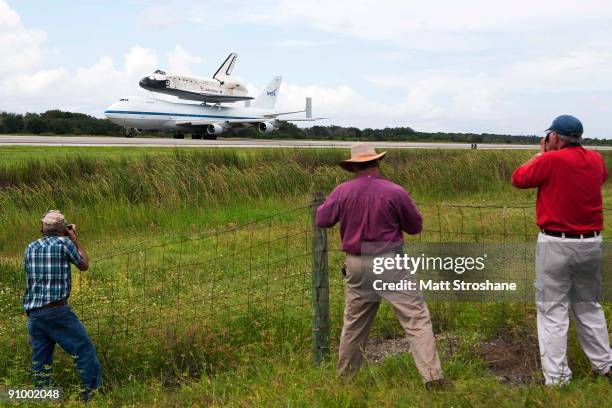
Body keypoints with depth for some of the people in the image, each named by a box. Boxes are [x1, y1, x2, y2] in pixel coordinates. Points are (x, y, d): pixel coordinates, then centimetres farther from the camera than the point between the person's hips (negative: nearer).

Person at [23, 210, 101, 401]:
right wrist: (75, 240, 20)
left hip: (33, 313, 6)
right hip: (57, 310, -6)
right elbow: (84, 265, 10)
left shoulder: (30, 248, 11)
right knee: (85, 349, -1)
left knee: (41, 358, 9)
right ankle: (93, 392, -5)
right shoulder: (64, 243, -3)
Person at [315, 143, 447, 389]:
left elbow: (321, 221, 7)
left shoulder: (343, 192, -4)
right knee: (417, 319, -2)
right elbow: (415, 226, 2)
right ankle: (433, 378, -9)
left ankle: (344, 376, 28)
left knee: (354, 322, 18)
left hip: (356, 264, 4)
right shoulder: (395, 192, -9)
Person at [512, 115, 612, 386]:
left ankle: (556, 377, 0)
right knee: (589, 306, 20)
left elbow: (518, 179, -1)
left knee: (552, 310, 0)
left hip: (556, 244, -5)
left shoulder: (550, 160, -14)